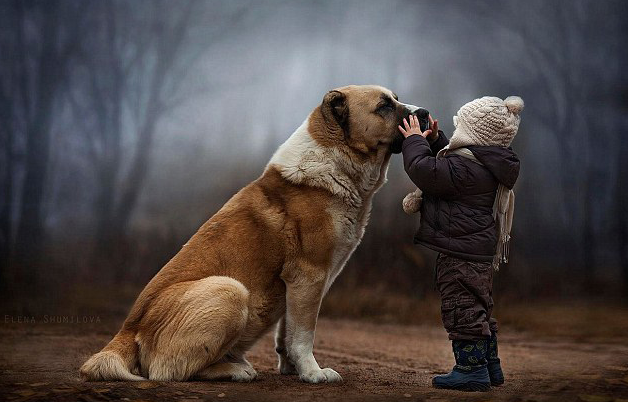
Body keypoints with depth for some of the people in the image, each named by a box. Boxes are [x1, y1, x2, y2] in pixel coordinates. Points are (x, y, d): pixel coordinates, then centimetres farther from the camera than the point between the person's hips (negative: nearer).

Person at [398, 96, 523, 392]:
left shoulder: (466, 167, -21)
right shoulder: (487, 164, 12)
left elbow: (425, 170, -23)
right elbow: (445, 166, 28)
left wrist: (415, 141, -8)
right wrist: (435, 140, 18)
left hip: (461, 252, -11)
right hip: (481, 250, 11)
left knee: (462, 309, -4)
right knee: (479, 308, 18)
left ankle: (472, 369, -1)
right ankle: (490, 367, 26)